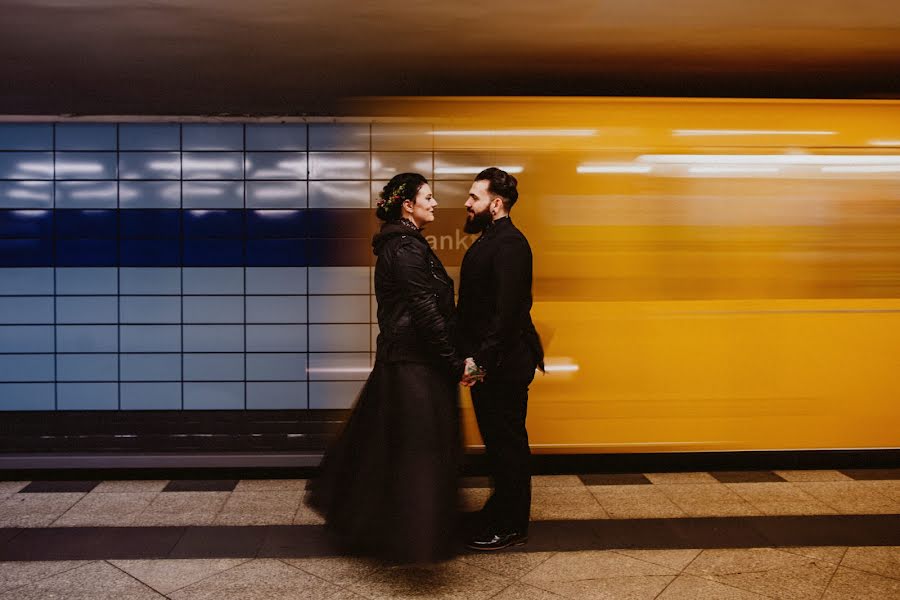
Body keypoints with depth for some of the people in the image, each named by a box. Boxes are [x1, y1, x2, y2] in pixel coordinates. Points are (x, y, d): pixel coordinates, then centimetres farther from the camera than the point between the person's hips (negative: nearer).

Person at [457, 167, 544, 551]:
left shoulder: (509, 244, -17)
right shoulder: (489, 240, 14)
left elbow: (507, 311, -24)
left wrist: (484, 358, -24)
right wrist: (472, 355, 13)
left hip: (503, 364, -10)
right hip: (488, 362, 10)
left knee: (507, 444, 2)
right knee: (499, 442, 19)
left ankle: (510, 527, 16)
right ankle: (502, 515, 33)